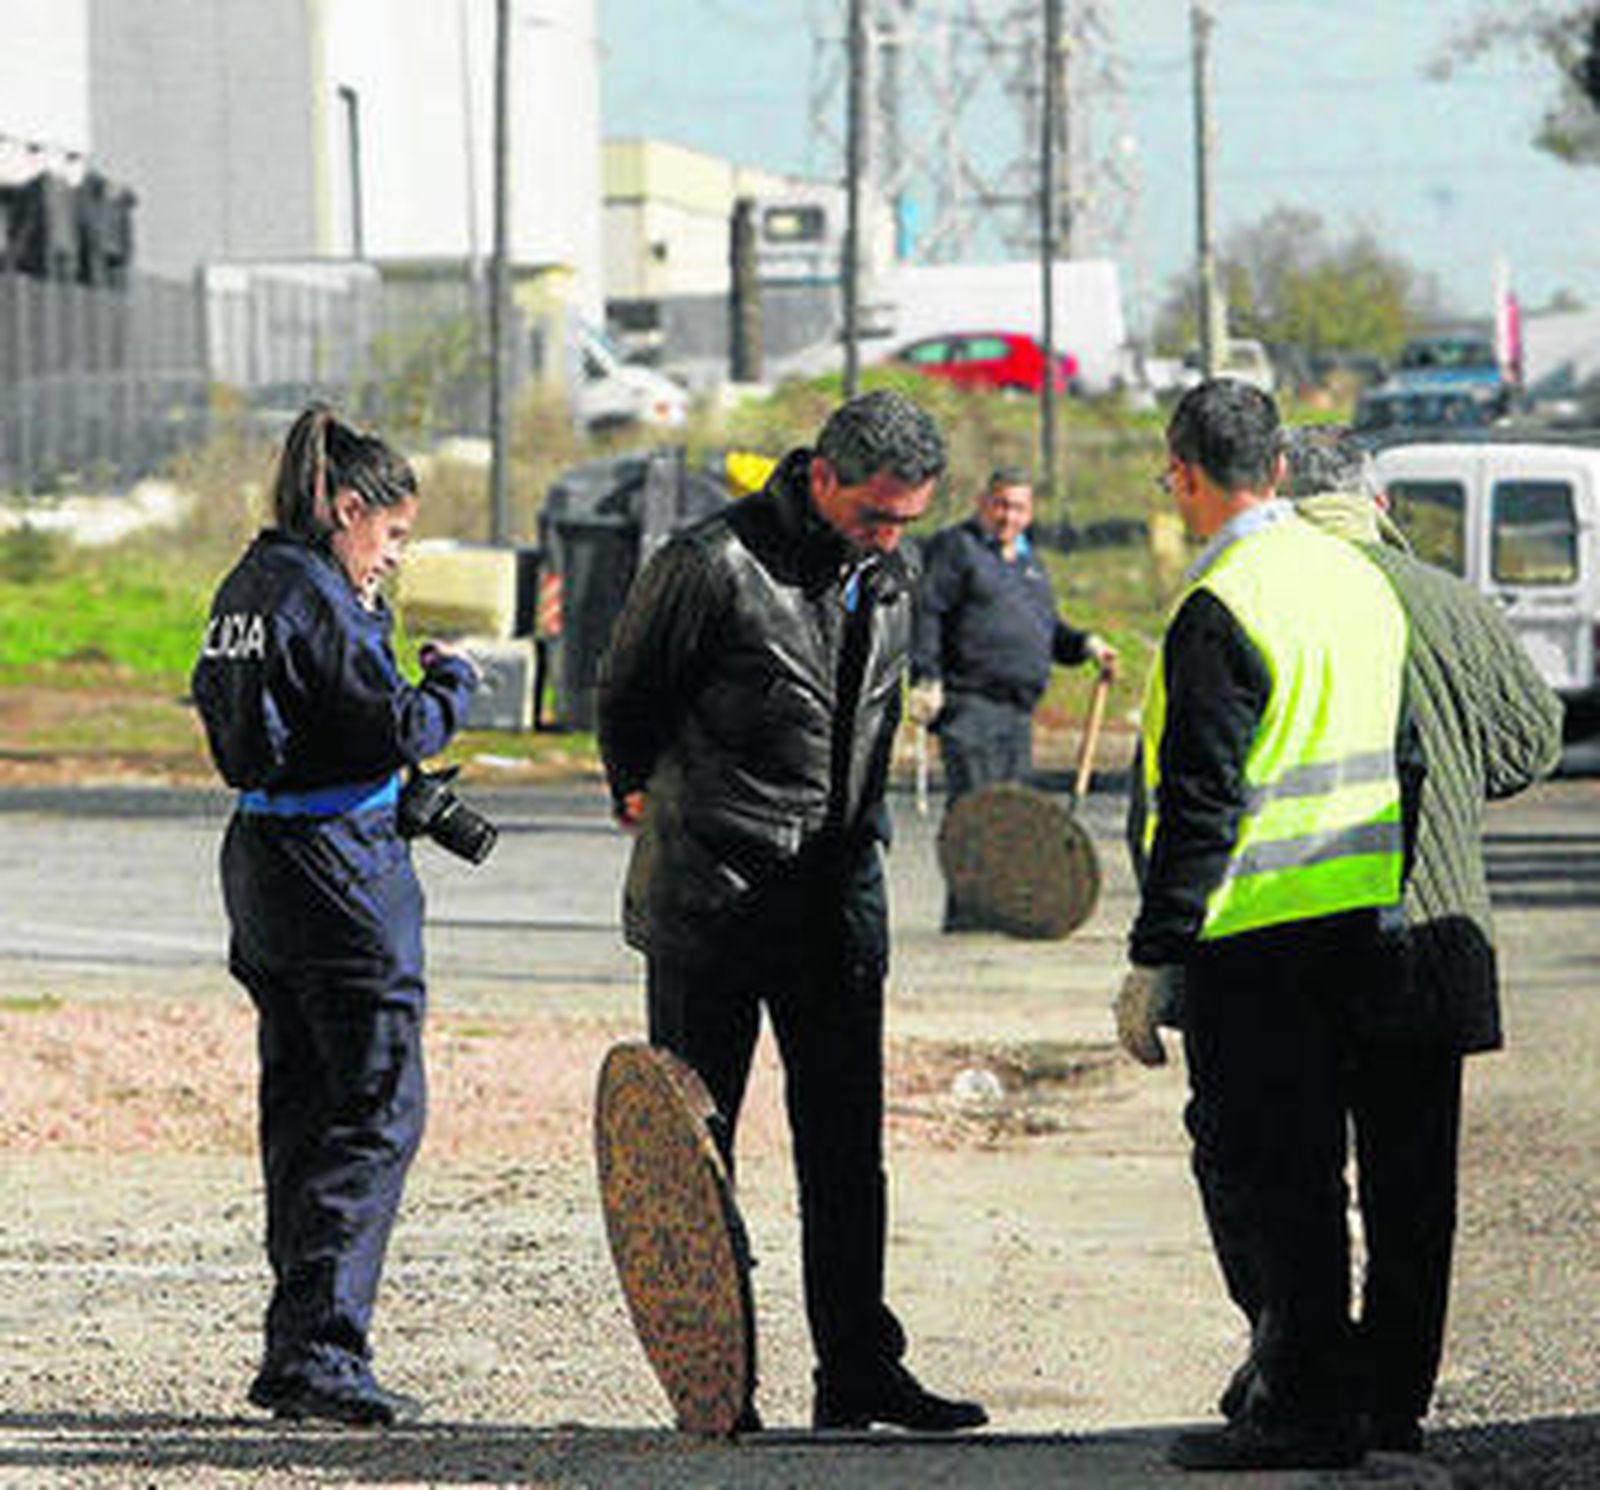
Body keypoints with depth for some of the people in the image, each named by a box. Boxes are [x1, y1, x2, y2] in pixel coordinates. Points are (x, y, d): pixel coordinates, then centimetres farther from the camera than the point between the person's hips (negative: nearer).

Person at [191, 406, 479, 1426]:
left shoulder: (248, 587, 13)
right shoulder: (315, 598, -15)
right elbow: (397, 730, -18)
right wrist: (453, 685, 2)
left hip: (262, 862, 10)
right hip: (340, 870, -10)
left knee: (303, 1111, 13)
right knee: (378, 1111, -7)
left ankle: (296, 1352, 16)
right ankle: (321, 1351, -12)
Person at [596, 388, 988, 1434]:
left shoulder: (889, 581, 9)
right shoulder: (712, 567, -13)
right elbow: (626, 699, -1)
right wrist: (650, 803, 9)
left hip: (837, 896, 6)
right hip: (710, 904, -6)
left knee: (847, 1142, 4)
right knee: (696, 1146, 0)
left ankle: (860, 1368, 8)